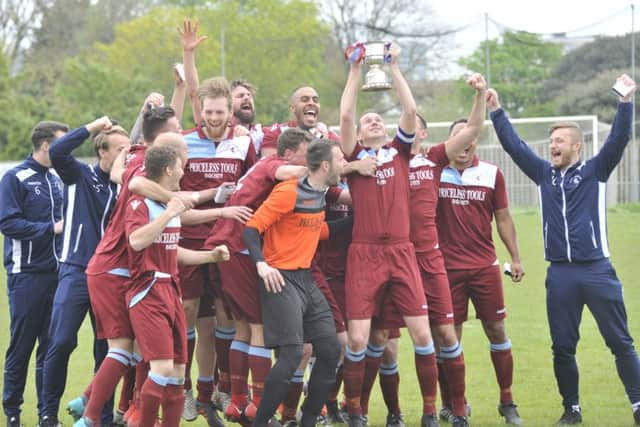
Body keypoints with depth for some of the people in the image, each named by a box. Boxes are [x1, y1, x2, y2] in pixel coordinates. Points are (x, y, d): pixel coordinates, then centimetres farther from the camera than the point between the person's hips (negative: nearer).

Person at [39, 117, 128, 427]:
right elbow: (56, 152, -20)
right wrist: (91, 128, -18)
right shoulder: (79, 176, -2)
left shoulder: (123, 186, 9)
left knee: (107, 347, 4)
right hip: (76, 271, -4)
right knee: (61, 342, -10)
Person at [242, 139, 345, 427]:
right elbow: (252, 228, -16)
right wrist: (261, 264, -29)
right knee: (292, 354, -17)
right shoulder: (289, 193, -14)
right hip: (282, 280, -9)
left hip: (306, 279, 9)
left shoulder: (320, 195, 11)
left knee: (330, 350, 3)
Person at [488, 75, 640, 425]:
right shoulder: (544, 174, 12)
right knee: (563, 347, 7)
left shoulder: (594, 171, 3)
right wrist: (495, 111, 8)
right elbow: (513, 145, 13)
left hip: (597, 271, -3)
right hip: (560, 274, 4)